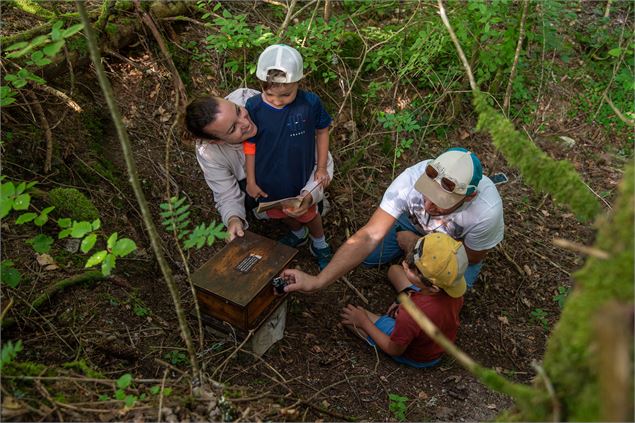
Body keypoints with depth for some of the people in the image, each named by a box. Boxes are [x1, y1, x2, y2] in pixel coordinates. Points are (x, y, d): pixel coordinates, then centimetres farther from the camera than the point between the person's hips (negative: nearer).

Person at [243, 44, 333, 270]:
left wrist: (322, 168, -1)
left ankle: (319, 244, 51)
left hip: (302, 177, -2)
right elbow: (250, 145, -9)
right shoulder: (254, 107, -20)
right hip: (269, 181, 2)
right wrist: (251, 181, -2)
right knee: (283, 213, 27)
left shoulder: (310, 103, -22)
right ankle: (298, 234, 59)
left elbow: (322, 131, -5)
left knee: (308, 213, 21)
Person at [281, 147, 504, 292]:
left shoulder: (487, 211, -42)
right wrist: (317, 281, -48)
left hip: (461, 245, -1)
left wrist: (418, 245, -18)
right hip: (414, 223, 2)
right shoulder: (412, 179, -40)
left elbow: (472, 256, -19)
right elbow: (369, 236, -41)